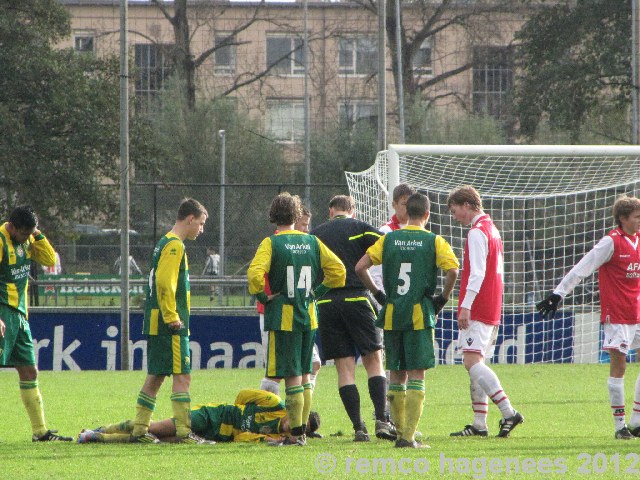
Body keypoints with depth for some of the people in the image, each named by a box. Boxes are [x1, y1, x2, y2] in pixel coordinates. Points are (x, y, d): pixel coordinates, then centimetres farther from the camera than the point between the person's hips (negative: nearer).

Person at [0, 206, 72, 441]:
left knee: (29, 372, 11)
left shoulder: (26, 240, 11)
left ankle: (40, 431, 17)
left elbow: (50, 260, 9)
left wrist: (37, 235, -4)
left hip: (19, 315, 8)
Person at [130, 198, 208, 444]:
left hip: (155, 323, 10)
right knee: (182, 376, -9)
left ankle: (139, 430, 14)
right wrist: (172, 317, -19)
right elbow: (165, 283, -22)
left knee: (155, 377, 12)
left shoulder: (164, 243, 19)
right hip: (170, 327, -10)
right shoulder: (175, 246, -12)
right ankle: (184, 432, -11)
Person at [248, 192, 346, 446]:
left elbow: (255, 273, -22)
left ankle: (295, 434, -4)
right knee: (305, 375, 14)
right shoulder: (312, 242, 6)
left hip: (283, 317, -5)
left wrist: (262, 297, -7)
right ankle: (302, 429, 17)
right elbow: (338, 269, 6)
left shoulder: (271, 243, -8)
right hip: (309, 316, 5)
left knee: (292, 377, -4)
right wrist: (318, 292, 12)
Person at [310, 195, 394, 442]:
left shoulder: (315, 234, 14)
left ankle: (358, 427, -2)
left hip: (326, 305, 2)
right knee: (374, 361, 6)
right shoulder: (360, 228, 5)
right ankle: (381, 420, -7)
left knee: (345, 368, 4)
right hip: (356, 299, -2)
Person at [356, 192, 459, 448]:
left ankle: (400, 431, 17)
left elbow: (360, 267, 1)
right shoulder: (434, 241, -3)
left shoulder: (388, 239, 6)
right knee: (416, 374, -2)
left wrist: (378, 294, 11)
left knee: (397, 374, 13)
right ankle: (408, 436, -10)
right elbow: (452, 270, -17)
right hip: (420, 314, -3)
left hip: (392, 314, 3)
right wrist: (442, 298, -2)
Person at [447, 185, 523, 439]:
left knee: (472, 362, -16)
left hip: (477, 310, -10)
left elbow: (477, 273, -19)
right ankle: (479, 424, 8)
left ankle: (508, 411, -25)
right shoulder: (492, 230, 20)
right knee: (476, 363, 10)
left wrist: (466, 306, -22)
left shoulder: (477, 232, -11)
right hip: (492, 310, 10)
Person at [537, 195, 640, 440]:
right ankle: (620, 425, -1)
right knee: (618, 364, -5)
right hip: (617, 315, -7)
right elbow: (582, 269, -13)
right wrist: (558, 294, -17)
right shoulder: (611, 242, -11)